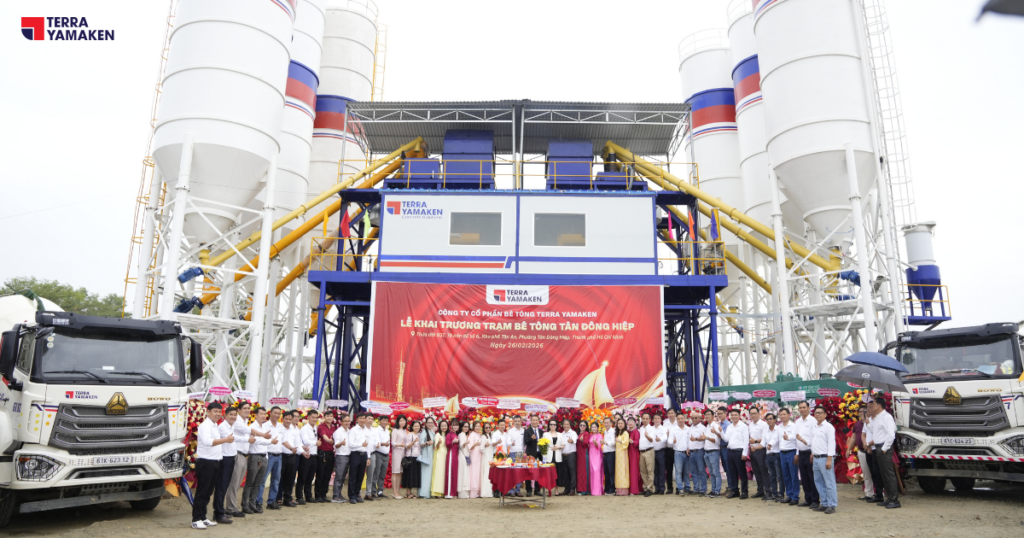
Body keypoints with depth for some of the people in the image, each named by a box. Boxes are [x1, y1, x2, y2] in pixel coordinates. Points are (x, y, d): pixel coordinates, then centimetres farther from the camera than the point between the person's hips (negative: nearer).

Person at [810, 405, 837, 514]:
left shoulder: (828, 427, -7)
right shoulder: (813, 427, 16)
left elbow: (831, 443, -12)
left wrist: (829, 459, -17)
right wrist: (812, 454, 13)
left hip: (825, 458, -8)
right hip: (816, 458, 8)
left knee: (829, 482, -4)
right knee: (818, 482, 11)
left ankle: (832, 505, 2)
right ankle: (824, 503, 20)